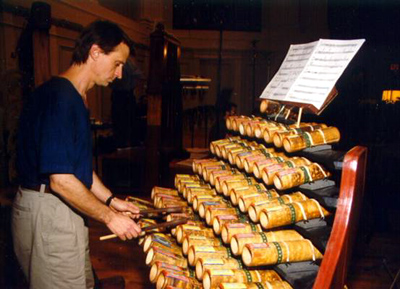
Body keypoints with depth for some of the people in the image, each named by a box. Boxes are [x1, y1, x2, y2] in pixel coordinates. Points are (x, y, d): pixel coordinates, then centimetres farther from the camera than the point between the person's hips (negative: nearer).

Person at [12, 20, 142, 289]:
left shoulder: (77, 99, 12)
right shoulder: (58, 97, -20)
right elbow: (60, 180, -24)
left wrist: (110, 200, 12)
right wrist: (109, 217, -15)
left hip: (64, 213, 10)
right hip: (47, 213, -10)